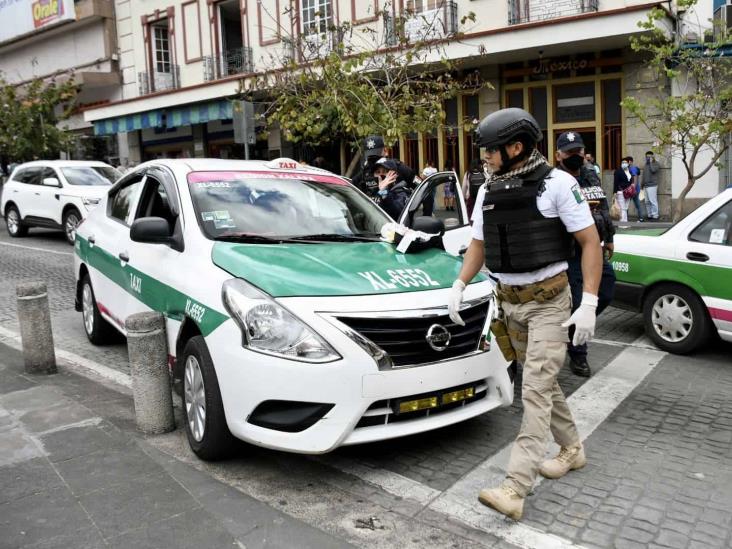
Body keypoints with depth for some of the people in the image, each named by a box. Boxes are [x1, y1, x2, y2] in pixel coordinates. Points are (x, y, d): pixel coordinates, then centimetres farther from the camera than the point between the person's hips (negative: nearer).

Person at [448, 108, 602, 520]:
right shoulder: (488, 192, 7)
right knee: (544, 382, 16)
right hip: (509, 301, 6)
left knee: (536, 390, -10)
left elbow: (590, 242, -10)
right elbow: (479, 244, 16)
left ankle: (515, 489, -12)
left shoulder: (557, 183, -10)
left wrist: (589, 303, -18)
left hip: (549, 300, -6)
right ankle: (573, 448, 36)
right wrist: (459, 285, 1)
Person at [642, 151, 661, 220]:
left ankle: (655, 216, -10)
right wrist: (643, 184, 20)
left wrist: (651, 162, -11)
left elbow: (653, 170, -21)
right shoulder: (646, 164, 21)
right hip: (646, 186, 8)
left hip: (652, 185, -8)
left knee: (653, 201, -11)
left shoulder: (656, 163, -2)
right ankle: (650, 215, 13)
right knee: (647, 202, 8)